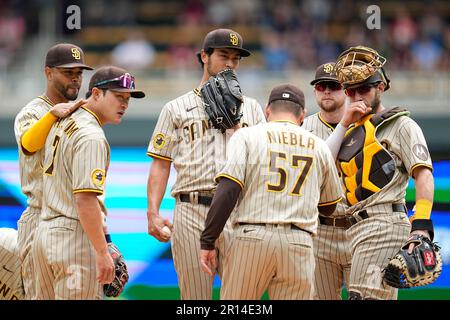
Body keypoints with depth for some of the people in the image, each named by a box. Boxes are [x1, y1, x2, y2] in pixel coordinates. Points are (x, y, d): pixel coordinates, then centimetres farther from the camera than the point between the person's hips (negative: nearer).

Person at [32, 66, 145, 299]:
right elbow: (84, 199, -24)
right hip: (74, 237, -10)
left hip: (44, 231, 10)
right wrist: (102, 253, -22)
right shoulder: (91, 137, -17)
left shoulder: (62, 122, 14)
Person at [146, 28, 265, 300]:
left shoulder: (251, 108, 18)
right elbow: (160, 165, 8)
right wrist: (153, 213, -5)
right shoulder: (176, 109, 14)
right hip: (191, 213, -1)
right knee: (195, 295, 0)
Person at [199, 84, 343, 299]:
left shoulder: (246, 136, 6)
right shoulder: (319, 146, 16)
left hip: (252, 237, -2)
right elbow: (329, 207, 26)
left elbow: (227, 191, -7)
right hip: (299, 243, 2)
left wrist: (207, 241, -5)